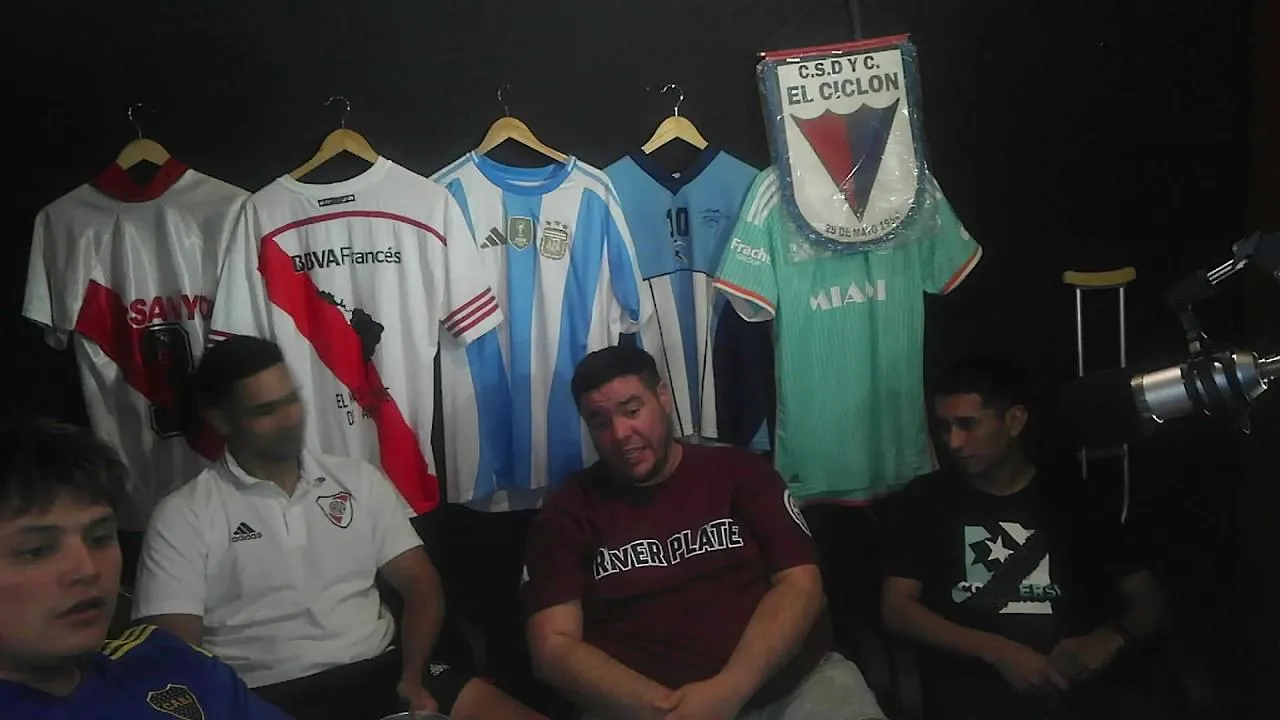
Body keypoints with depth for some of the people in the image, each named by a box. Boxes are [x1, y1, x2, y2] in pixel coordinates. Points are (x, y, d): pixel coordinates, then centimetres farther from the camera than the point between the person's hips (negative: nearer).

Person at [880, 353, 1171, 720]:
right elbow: (897, 609, 2)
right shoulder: (925, 501, 10)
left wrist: (1109, 639, -6)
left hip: (1077, 682, 2)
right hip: (975, 685, -2)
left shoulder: (1073, 500, 16)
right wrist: (997, 651, -12)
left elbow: (1146, 599, 17)